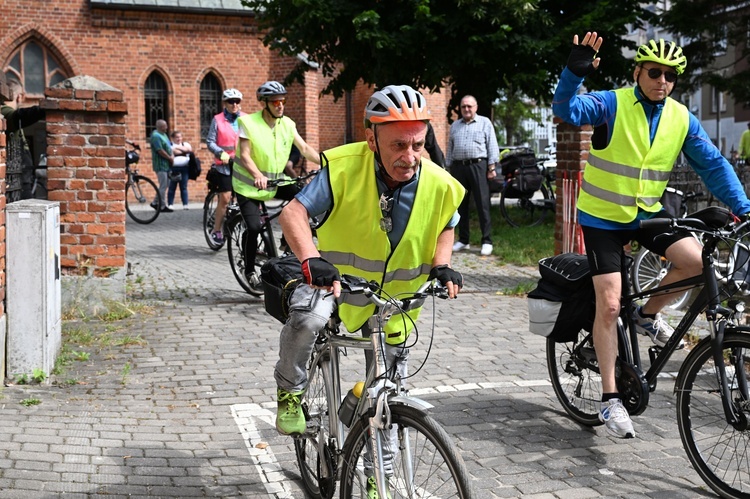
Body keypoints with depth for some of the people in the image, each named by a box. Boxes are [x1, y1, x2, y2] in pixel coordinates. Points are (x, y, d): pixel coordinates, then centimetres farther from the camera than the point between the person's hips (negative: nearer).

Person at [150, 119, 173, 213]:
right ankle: (162, 206, 1)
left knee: (166, 185, 13)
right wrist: (170, 158, -11)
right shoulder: (156, 136, -15)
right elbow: (160, 150, -21)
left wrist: (172, 156, 1)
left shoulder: (164, 135, 15)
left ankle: (155, 202, 21)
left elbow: (169, 146, 19)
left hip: (166, 164, 10)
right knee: (163, 186, -5)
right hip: (160, 164, -10)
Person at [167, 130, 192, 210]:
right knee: (172, 187, -2)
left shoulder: (185, 144, 18)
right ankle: (170, 204, 2)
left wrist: (179, 147, -1)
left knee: (184, 187, 4)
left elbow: (190, 149, -3)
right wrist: (184, 150, -1)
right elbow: (175, 151, -11)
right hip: (173, 169, -3)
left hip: (184, 168, 3)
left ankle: (185, 205, 5)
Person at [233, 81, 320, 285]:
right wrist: (258, 176, -42)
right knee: (254, 227, -19)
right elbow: (245, 155, -23)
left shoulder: (287, 124, -2)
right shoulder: (249, 123, -16)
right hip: (249, 184, -5)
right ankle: (249, 270, 4)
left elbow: (305, 148, -7)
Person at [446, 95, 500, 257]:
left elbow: (492, 146, 0)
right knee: (461, 205, 7)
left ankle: (487, 241, -5)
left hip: (478, 166, -4)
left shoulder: (485, 123, 5)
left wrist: (491, 167, -7)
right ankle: (463, 240, 16)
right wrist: (450, 168, 12)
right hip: (459, 167, 4)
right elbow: (450, 149, 19)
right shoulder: (455, 126, 17)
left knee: (482, 204, -7)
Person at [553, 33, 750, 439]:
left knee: (697, 261, -18)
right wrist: (575, 72, -50)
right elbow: (567, 109, -31)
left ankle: (647, 316, 10)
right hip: (603, 218, -4)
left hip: (647, 213, 4)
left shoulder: (681, 118, -2)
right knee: (610, 304, -10)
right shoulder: (611, 105, -15)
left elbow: (712, 164, 0)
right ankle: (610, 399, 2)